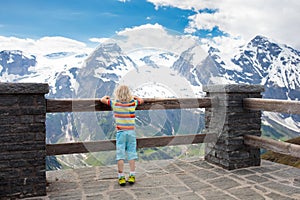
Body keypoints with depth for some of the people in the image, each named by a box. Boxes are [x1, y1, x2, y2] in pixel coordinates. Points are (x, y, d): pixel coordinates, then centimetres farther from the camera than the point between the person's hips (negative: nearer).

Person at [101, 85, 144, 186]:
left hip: (120, 132, -2)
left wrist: (107, 97, 25)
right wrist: (134, 97, 35)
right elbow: (141, 100, 20)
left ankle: (121, 177, 3)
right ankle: (132, 175, 10)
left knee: (120, 155, 2)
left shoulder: (115, 103, -5)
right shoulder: (133, 103, 1)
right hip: (131, 132, 2)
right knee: (131, 154, 8)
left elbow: (102, 99, 5)